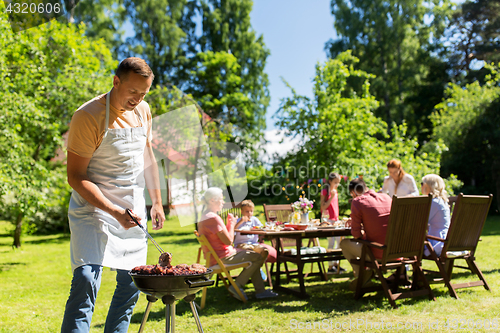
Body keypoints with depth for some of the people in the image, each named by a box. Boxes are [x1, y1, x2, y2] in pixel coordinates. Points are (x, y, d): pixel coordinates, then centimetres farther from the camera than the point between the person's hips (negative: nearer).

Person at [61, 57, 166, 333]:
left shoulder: (143, 110, 5)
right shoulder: (89, 116, -16)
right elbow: (75, 177, -17)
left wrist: (157, 202, 15)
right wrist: (115, 212, -25)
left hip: (133, 210, 6)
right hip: (94, 207, -6)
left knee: (131, 284, 7)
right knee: (87, 279, -18)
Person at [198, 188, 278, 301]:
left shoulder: (206, 216, 13)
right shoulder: (213, 218, -22)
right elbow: (228, 241, -21)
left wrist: (230, 223, 6)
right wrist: (232, 223, -6)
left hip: (215, 257, 11)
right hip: (223, 258, -11)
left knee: (252, 254, 21)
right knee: (259, 256, -9)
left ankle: (260, 290, 18)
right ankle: (237, 286, 1)